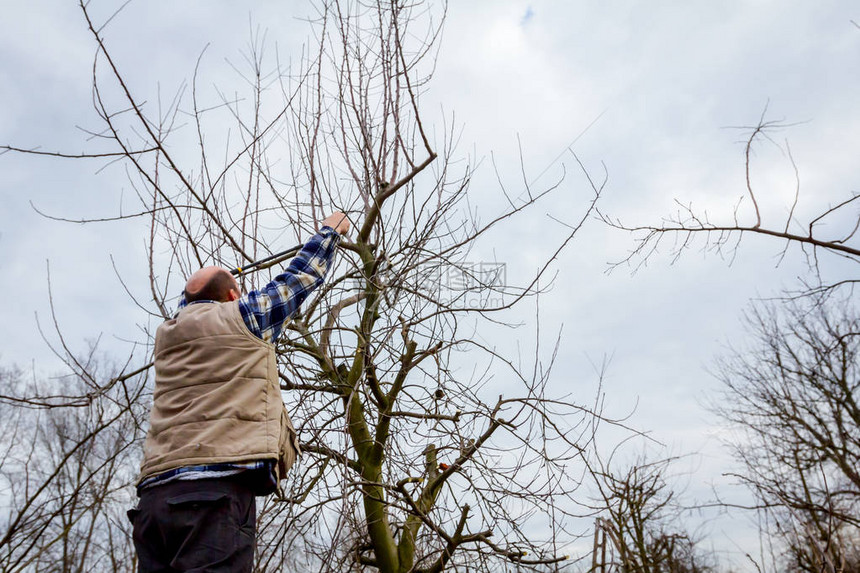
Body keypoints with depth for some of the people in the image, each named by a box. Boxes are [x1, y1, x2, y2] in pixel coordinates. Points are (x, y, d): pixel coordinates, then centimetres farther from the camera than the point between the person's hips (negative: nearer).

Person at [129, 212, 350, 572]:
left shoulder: (168, 333, 20)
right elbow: (302, 277, 17)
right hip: (219, 487, -7)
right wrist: (331, 230, 33)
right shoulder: (243, 316, 5)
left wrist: (203, 284, 65)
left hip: (155, 493, 7)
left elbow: (189, 302, 45)